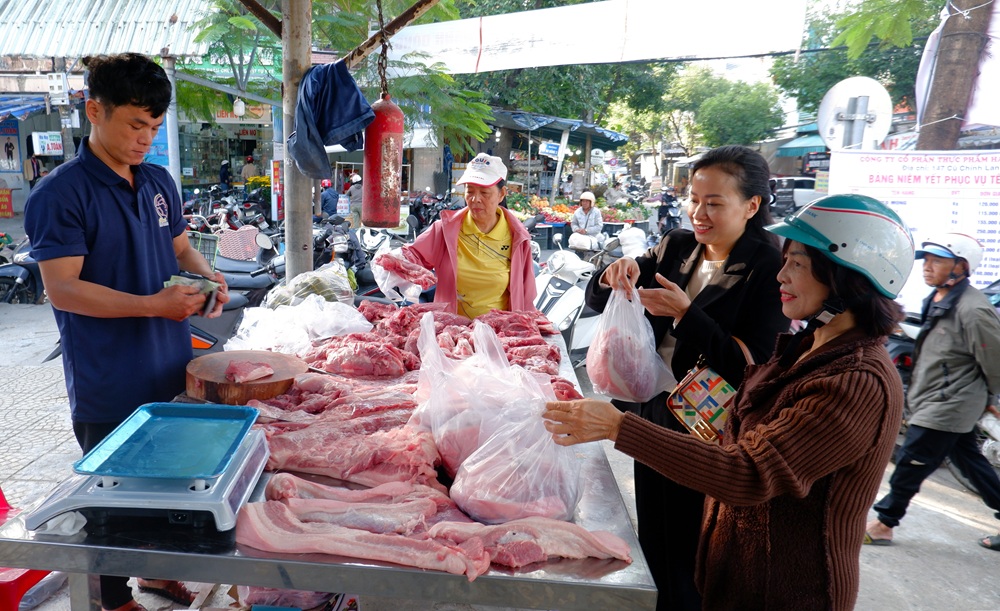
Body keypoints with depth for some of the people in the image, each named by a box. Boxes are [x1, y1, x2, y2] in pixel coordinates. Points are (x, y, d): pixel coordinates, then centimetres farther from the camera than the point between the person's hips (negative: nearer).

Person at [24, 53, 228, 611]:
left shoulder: (159, 181, 7)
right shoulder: (61, 195, -14)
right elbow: (62, 289, -18)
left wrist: (206, 277, -6)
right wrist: (153, 304, -28)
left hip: (172, 371, 6)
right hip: (110, 389, -6)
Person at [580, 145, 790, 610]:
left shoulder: (769, 270, -13)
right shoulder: (677, 247, 4)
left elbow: (752, 366, -20)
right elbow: (596, 301, 4)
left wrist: (686, 313, -29)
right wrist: (614, 278, -18)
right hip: (654, 416, 6)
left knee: (688, 570, 9)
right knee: (652, 543, 20)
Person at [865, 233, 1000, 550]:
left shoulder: (973, 310, -23)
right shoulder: (937, 300, 6)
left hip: (947, 406, -9)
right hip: (933, 402, 10)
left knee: (910, 464, -3)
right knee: (971, 461, 19)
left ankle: (883, 524, 10)